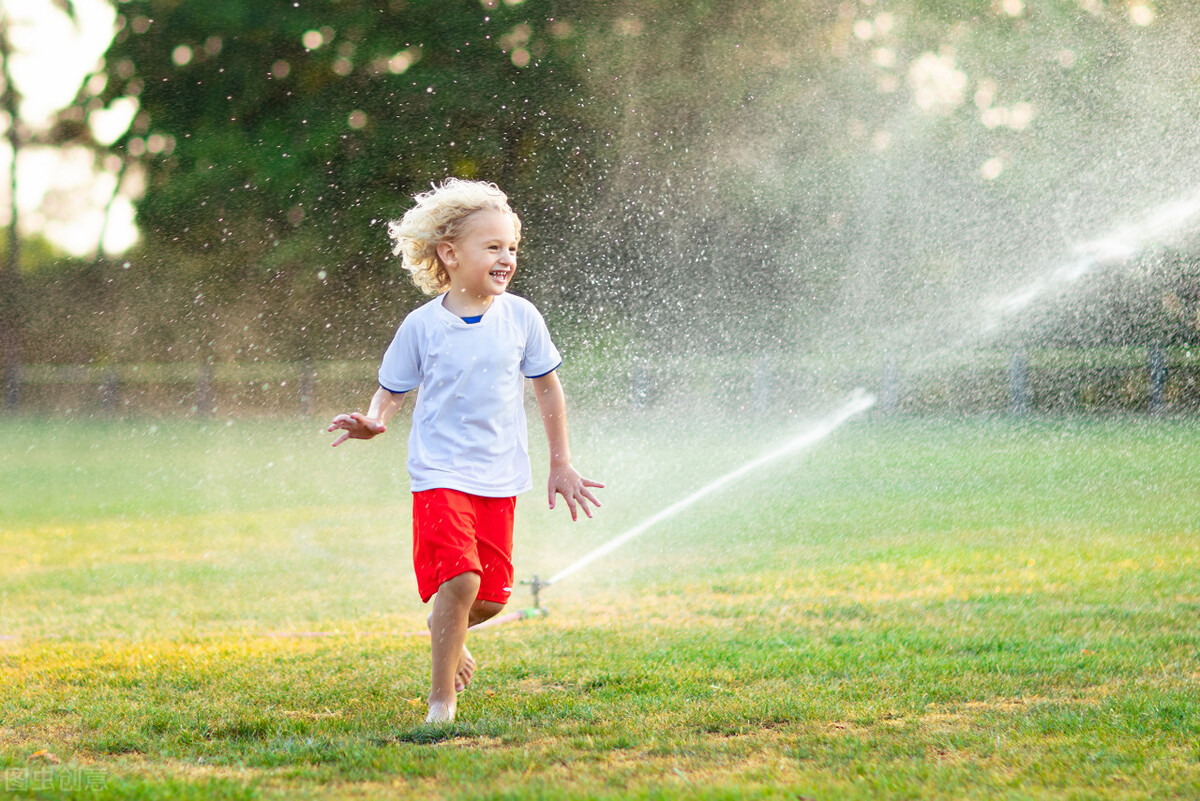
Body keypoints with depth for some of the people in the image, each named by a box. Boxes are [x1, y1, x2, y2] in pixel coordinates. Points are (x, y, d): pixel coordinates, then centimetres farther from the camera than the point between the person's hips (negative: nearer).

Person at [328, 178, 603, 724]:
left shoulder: (520, 317, 0)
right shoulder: (422, 326, -6)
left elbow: (547, 388, 12)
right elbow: (391, 392, 3)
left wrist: (561, 464, 15)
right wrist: (373, 422, -20)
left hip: (500, 478, 3)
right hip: (441, 472, -3)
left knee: (493, 595, 3)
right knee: (460, 578, -20)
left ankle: (444, 630, 39)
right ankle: (442, 700, -7)